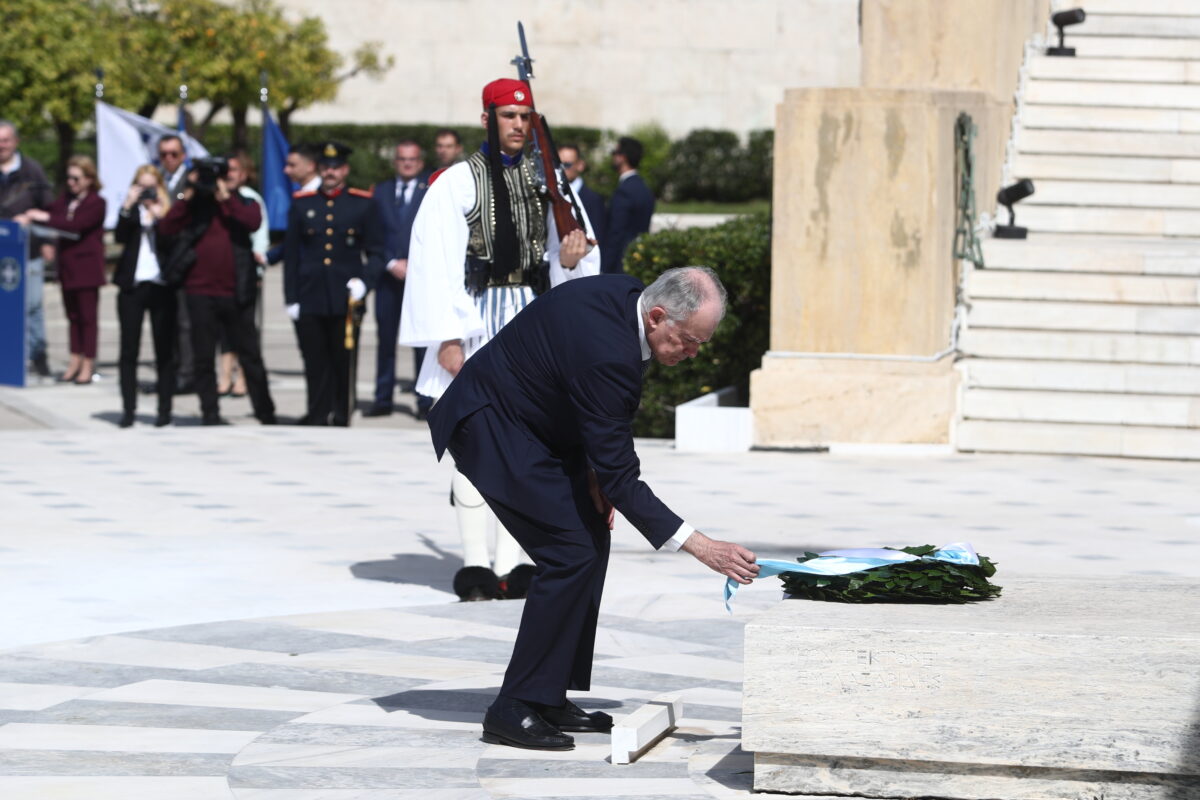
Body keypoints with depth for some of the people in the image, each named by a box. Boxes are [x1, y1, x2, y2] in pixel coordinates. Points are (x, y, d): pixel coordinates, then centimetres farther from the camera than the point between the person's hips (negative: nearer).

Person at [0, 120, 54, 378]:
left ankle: (37, 352, 13)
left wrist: (47, 242, 0)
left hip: (29, 251, -1)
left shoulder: (31, 170, 4)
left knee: (32, 304, 1)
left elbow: (48, 208, 5)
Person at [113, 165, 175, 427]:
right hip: (132, 285, 2)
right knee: (129, 349, 0)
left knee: (164, 350, 1)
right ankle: (128, 408, 4)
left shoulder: (168, 212, 4)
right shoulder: (132, 210, 10)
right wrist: (127, 207, -16)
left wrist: (158, 216, -18)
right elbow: (120, 236, -7)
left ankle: (164, 409, 5)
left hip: (160, 286, -2)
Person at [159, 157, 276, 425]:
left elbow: (253, 221, -15)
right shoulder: (193, 207, 8)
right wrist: (187, 197, -8)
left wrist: (225, 197, -11)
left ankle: (266, 414, 11)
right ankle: (210, 414, 11)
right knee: (204, 358, 4)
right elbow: (166, 228, -6)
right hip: (200, 293, 1)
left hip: (236, 293, -1)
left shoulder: (241, 204, 7)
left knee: (250, 356, 5)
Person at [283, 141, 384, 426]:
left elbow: (376, 252, 7)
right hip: (310, 302, 1)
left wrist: (365, 281, -11)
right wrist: (291, 299, 6)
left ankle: (341, 419, 10)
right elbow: (291, 254, 11)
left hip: (345, 300, -1)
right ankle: (317, 420, 3)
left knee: (343, 363, 1)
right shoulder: (301, 204, 10)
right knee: (316, 365, 0)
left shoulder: (363, 204, 6)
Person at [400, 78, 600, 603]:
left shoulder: (544, 182, 12)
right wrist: (447, 337, -13)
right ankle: (476, 565, 0)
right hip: (477, 321, -4)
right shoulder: (457, 183, -1)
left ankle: (512, 565, 7)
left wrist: (568, 261, -10)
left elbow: (566, 251, 15)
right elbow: (436, 263, -6)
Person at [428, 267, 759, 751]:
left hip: (526, 419, 10)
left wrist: (594, 467, 0)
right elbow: (621, 478, -28)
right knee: (571, 552, -14)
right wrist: (700, 547, -28)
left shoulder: (626, 299, -6)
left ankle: (551, 699, 12)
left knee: (592, 539, 7)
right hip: (491, 426, -10)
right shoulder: (606, 350, -33)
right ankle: (515, 710, -9)